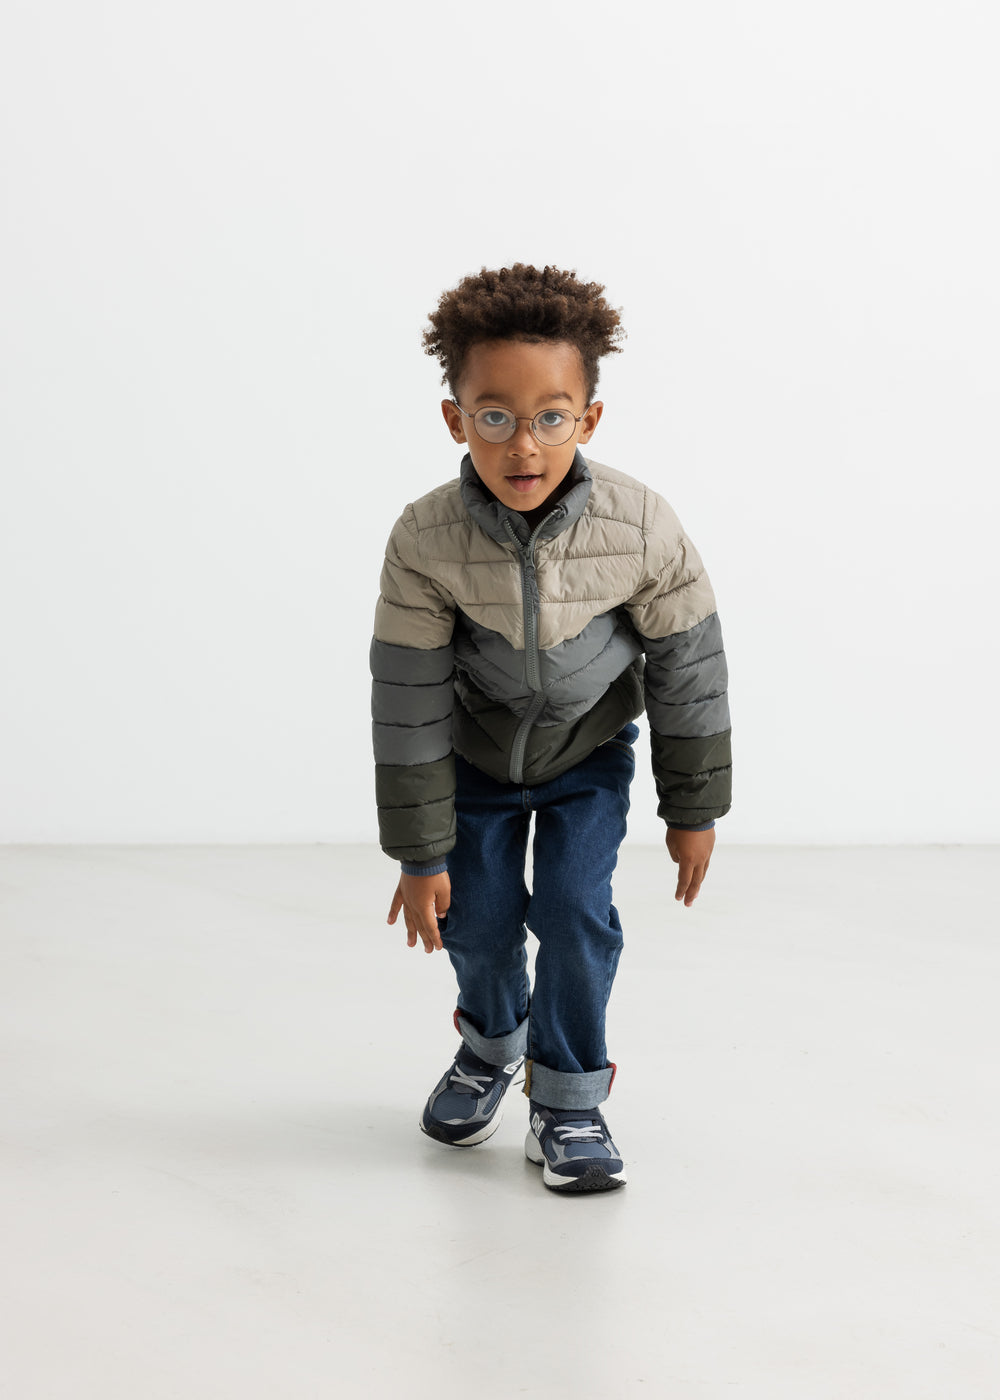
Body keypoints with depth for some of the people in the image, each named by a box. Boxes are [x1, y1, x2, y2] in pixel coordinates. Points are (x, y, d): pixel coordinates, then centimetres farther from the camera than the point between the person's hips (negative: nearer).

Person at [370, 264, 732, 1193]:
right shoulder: (425, 540, -31)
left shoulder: (641, 530, -31)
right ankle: (492, 1042, 39)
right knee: (477, 917, 5)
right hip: (477, 751, 1)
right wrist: (420, 854, -15)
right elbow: (408, 700, -21)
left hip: (590, 752, 0)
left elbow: (689, 669, -15)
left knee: (574, 912, -9)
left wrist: (694, 807, -5)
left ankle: (567, 1099, 12)